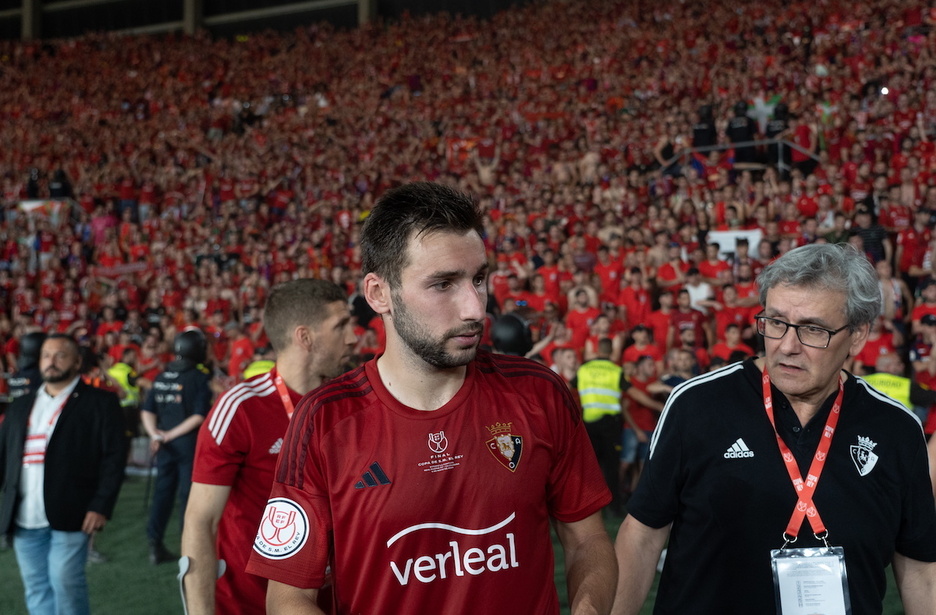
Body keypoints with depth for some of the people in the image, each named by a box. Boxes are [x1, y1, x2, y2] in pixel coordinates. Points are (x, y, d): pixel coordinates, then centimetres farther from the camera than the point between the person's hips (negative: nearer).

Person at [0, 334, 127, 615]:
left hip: (69, 517, -5)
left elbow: (114, 456, -6)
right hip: (24, 520, 5)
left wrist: (101, 506, -14)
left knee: (66, 584, -9)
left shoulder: (100, 402, 1)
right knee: (36, 590, 8)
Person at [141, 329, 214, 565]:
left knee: (163, 491, 12)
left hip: (166, 445, 5)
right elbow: (199, 416, -16)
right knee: (189, 492, 1)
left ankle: (155, 544, 14)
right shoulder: (199, 378, -9)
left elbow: (147, 411, 4)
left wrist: (155, 434, -3)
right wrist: (172, 435, -11)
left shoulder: (162, 376, 8)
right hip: (189, 443, -5)